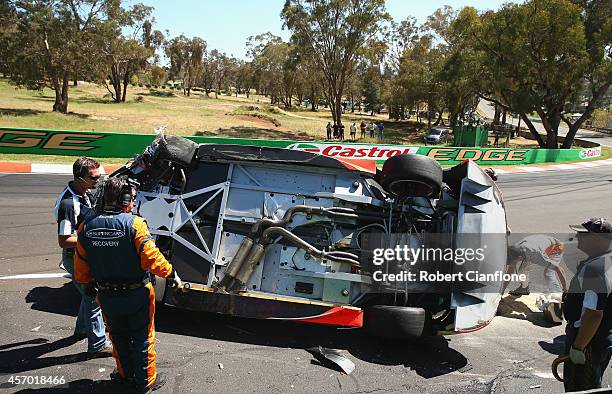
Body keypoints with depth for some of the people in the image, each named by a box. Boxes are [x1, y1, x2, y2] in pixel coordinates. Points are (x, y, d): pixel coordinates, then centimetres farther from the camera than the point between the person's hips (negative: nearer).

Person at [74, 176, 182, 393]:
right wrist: (171, 274, -8)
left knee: (119, 337, 25)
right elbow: (151, 258, -24)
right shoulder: (134, 224, -22)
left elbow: (81, 265, 2)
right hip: (136, 295, -4)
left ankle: (125, 373, 43)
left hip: (107, 297, 4)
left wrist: (88, 284, 20)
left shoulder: (86, 227, -6)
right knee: (142, 338, 14)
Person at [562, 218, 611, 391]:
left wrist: (578, 348, -25)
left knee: (578, 388, 6)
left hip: (590, 341, -10)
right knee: (593, 385, 25)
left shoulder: (594, 270, -29)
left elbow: (593, 314, -32)